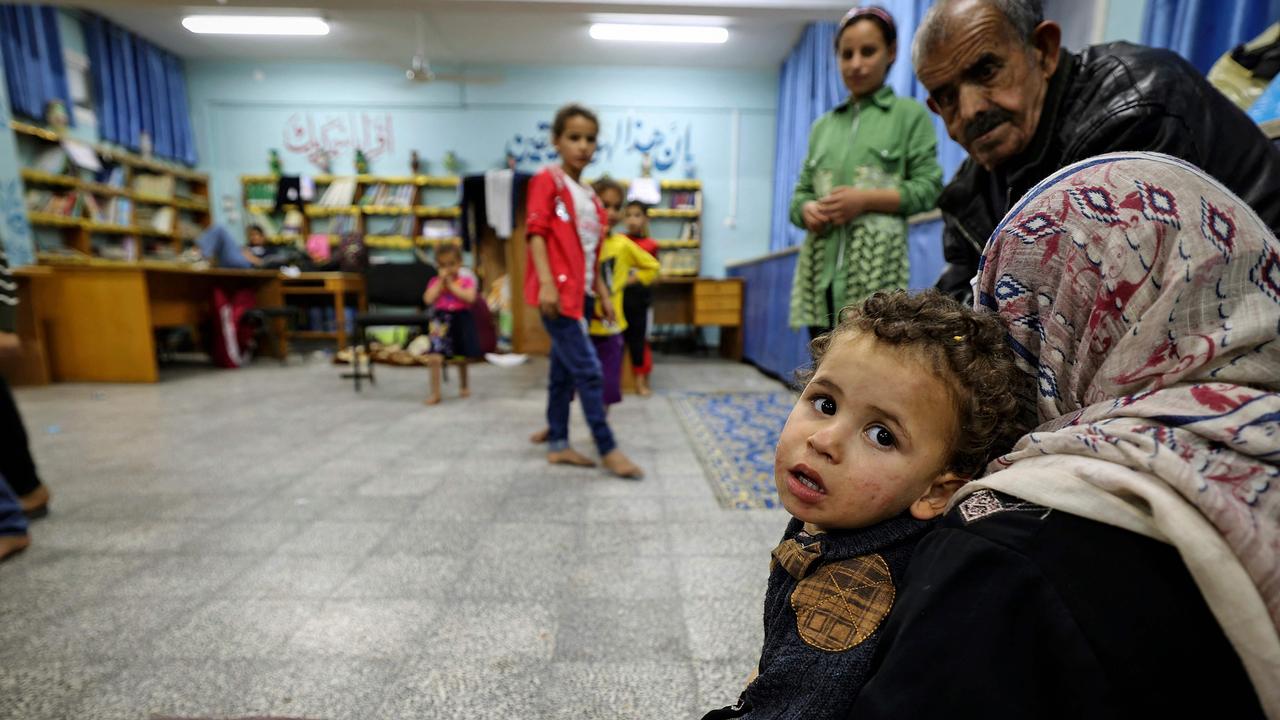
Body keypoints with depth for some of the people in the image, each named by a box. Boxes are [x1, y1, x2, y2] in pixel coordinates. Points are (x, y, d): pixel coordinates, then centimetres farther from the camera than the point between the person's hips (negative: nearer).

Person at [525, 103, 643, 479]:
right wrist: (546, 283, -22)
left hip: (579, 294, 8)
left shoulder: (589, 195, 18)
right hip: (558, 292, -8)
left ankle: (557, 445, 22)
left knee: (563, 372, 12)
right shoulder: (547, 180, -4)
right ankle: (608, 449, 1)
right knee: (588, 370, -8)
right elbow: (536, 232, -13)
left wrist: (603, 294, 19)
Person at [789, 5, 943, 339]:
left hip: (876, 271, -4)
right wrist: (807, 210, -6)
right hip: (821, 269, 4)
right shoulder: (822, 125, 20)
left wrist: (866, 200, -12)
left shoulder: (910, 114, 10)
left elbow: (928, 188, 1)